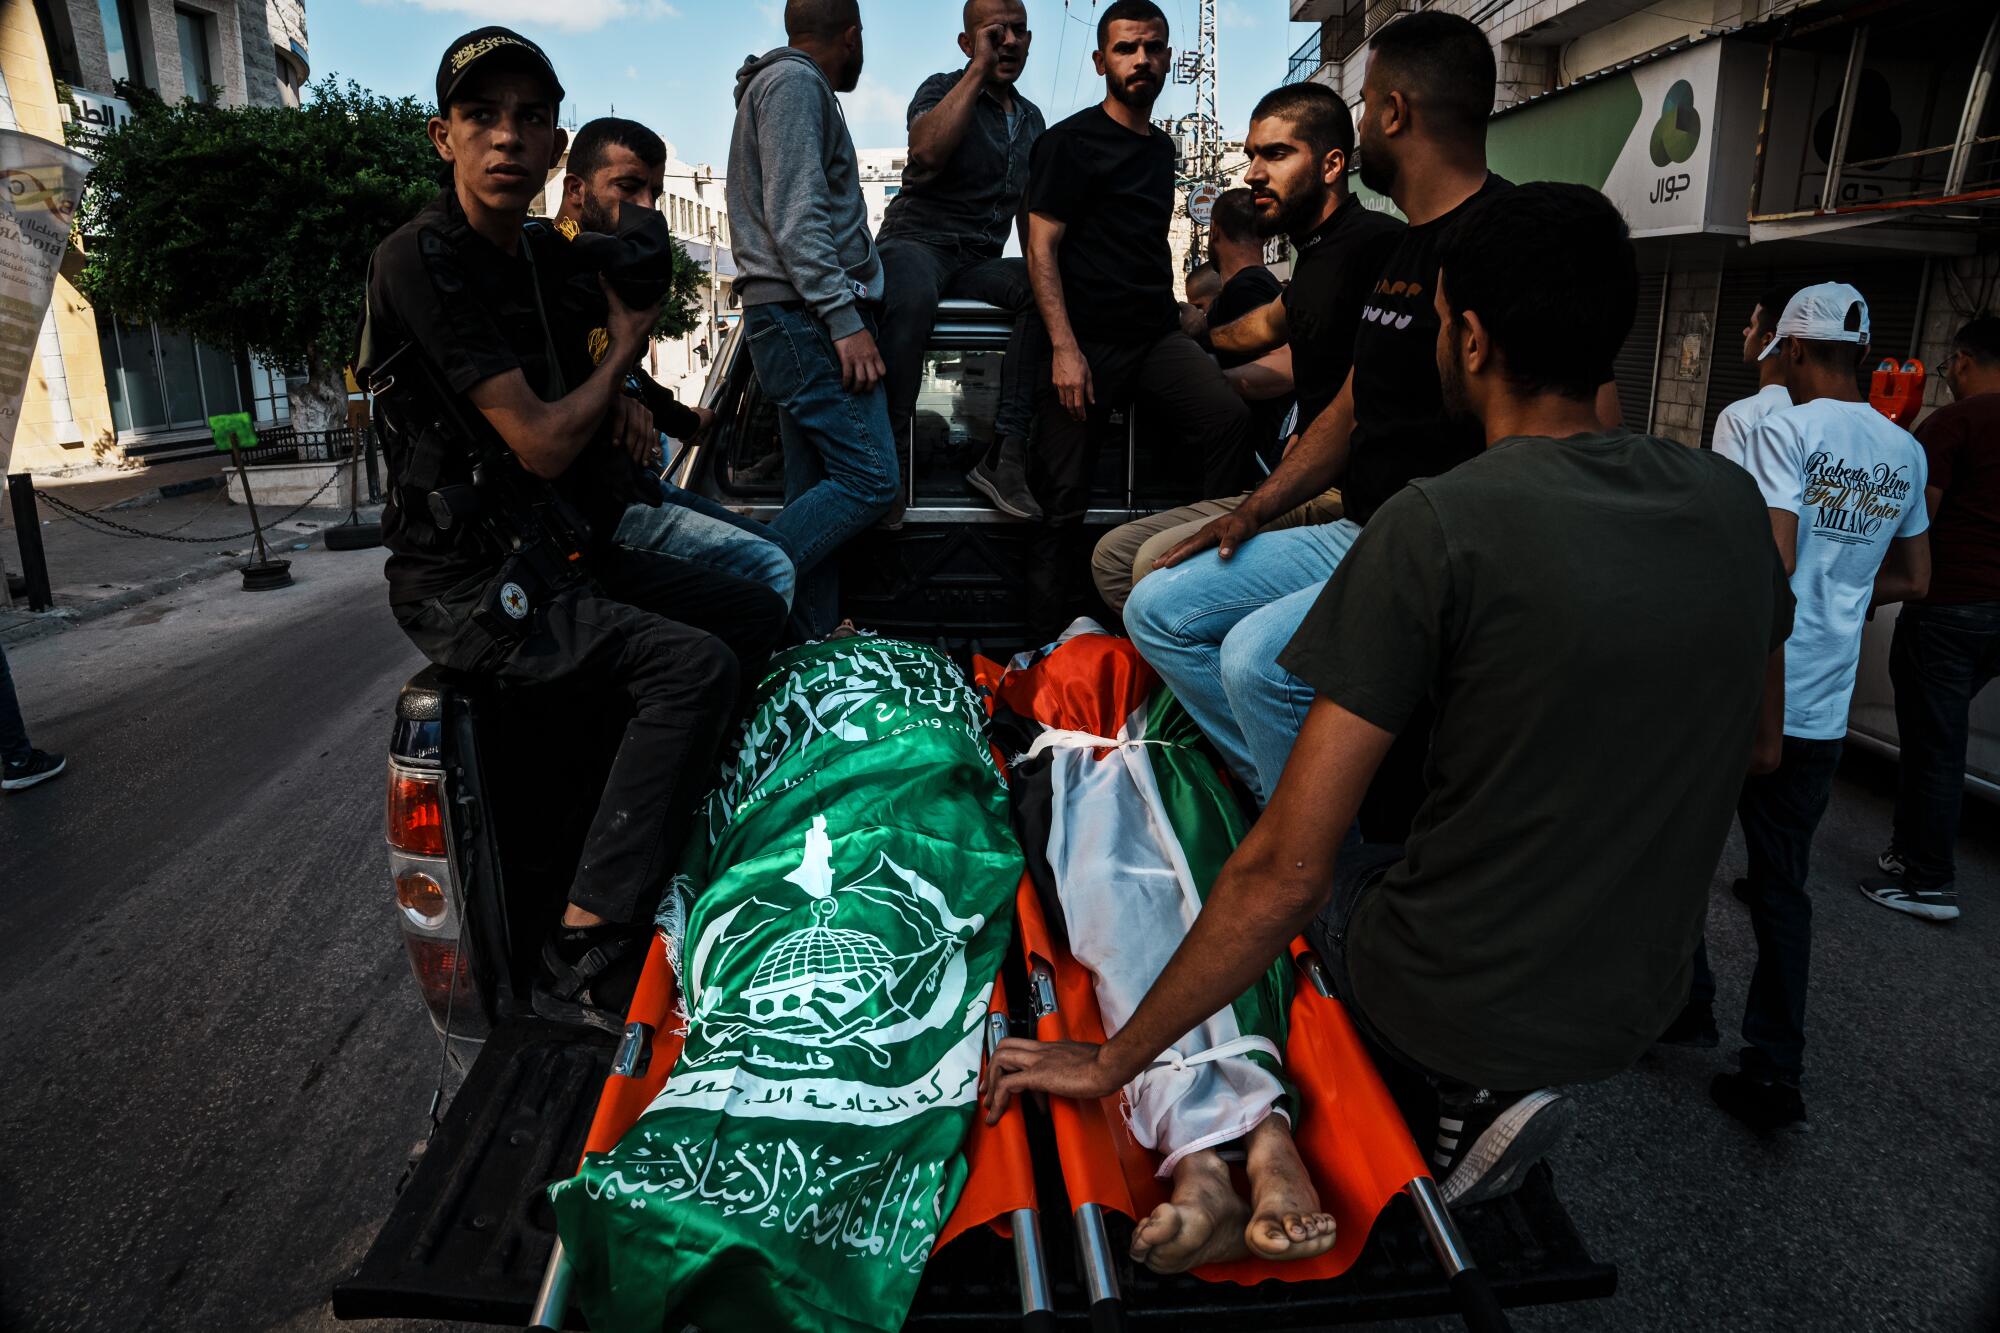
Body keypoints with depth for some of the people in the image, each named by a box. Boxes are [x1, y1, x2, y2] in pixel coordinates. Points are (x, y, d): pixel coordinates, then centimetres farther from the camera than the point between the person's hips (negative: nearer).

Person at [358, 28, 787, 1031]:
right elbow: (541, 444, -20)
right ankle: (581, 964, -23)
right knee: (693, 664, -26)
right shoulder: (423, 260, -16)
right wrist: (624, 350, -2)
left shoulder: (524, 256, 12)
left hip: (551, 556, 9)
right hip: (469, 587, -9)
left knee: (759, 614, 7)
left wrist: (612, 406, 5)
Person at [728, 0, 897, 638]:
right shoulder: (795, 82, -4)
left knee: (815, 495, 6)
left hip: (801, 327, 11)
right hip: (810, 321, -11)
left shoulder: (791, 84, 28)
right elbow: (795, 215, -16)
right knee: (869, 481, -16)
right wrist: (845, 320, -22)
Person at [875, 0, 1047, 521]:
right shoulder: (943, 88, 3)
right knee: (914, 295, -42)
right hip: (916, 243, -5)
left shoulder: (1032, 120, 22)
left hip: (980, 264, 5)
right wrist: (979, 69, -12)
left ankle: (1005, 455, -31)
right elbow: (927, 150, -20)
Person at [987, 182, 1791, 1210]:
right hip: (1634, 1009, 6)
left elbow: (1286, 873, -24)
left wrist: (1110, 1063, -13)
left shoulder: (1437, 526, -23)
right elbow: (1758, 744, 12)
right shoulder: (1729, 499, -4)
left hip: (1461, 1002, -6)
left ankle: (1454, 1099, 10)